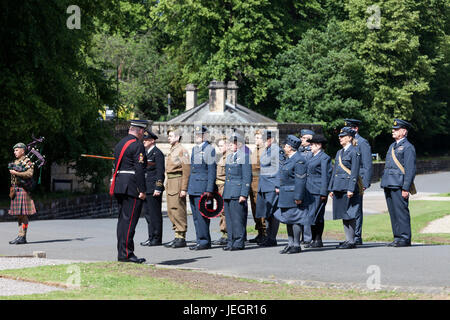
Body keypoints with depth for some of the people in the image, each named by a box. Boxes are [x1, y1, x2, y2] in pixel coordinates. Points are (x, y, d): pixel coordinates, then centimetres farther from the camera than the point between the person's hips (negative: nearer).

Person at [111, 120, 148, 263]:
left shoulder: (120, 144, 17)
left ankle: (122, 252, 14)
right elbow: (139, 169, -16)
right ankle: (126, 253, -11)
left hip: (119, 185, 9)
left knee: (123, 219, 11)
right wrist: (142, 190, -15)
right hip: (132, 187, -9)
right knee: (129, 220, -9)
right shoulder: (137, 145, -11)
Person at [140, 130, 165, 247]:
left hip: (154, 189, -9)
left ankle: (157, 239, -3)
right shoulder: (146, 153, 18)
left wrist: (158, 189, -19)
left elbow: (160, 172, -14)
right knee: (147, 213, 11)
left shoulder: (157, 153, -9)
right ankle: (151, 237, 17)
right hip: (146, 189, 9)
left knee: (155, 214, -6)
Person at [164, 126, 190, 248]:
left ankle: (181, 238, -6)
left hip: (177, 181, -10)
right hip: (170, 183, 10)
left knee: (178, 210, -9)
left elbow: (186, 170, -15)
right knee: (171, 211, 10)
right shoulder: (172, 150, 18)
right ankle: (177, 237, 15)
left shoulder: (182, 150, -10)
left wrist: (184, 189, -19)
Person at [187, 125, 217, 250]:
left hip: (203, 186, -8)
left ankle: (204, 241, -4)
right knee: (196, 216, 9)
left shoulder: (209, 149, -7)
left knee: (202, 215, -9)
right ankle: (200, 240, 14)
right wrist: (188, 187, 17)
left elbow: (212, 171, -10)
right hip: (193, 187, 8)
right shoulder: (194, 149, 18)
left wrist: (209, 190, -16)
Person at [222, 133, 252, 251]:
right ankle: (231, 241, 12)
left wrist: (244, 194, -16)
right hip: (228, 192, 8)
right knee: (229, 218, 7)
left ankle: (239, 242, -2)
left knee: (238, 217, -7)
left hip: (238, 192, -8)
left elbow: (247, 177, -10)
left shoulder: (244, 156, -7)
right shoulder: (229, 156, 18)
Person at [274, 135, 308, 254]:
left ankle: (296, 245, 0)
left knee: (295, 219, -6)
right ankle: (290, 244, 18)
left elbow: (300, 180, -20)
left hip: (293, 195, -10)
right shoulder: (289, 159, 15)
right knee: (288, 219, 12)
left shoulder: (299, 160, -16)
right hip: (286, 195, 10)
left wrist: (298, 197, -23)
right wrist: (280, 188, 20)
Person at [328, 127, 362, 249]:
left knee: (349, 215, -6)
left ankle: (351, 241, -3)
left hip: (348, 188, -8)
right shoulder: (339, 152, 18)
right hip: (338, 188, 8)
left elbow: (355, 172, -13)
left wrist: (351, 189, -19)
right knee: (343, 215, 10)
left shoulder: (354, 152, -7)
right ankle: (348, 239, 16)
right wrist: (331, 188, 16)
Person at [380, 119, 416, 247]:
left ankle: (405, 239, -5)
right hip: (388, 184, 9)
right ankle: (397, 237, 13)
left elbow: (410, 170, -12)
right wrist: (384, 183, 18)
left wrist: (406, 188, -17)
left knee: (401, 212, -8)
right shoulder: (392, 146, 20)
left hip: (399, 185, -9)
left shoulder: (408, 147, -7)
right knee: (393, 212, 9)